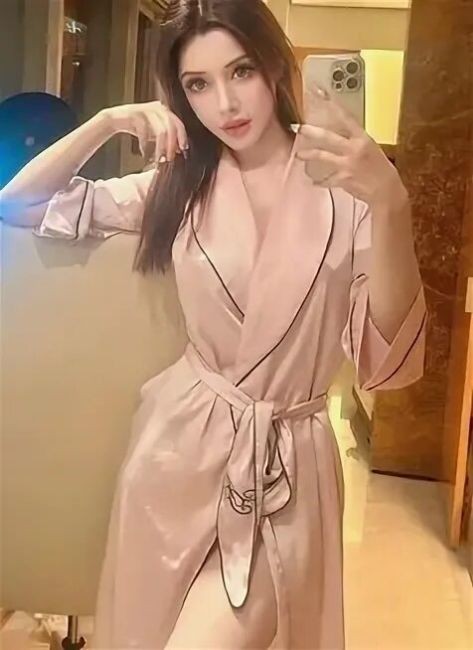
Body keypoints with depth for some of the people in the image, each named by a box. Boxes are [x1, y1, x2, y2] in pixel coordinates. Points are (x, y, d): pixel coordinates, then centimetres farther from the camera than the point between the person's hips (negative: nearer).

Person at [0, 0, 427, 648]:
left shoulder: (343, 188, -8)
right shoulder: (179, 185, 3)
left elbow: (389, 357, -17)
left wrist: (390, 207, -31)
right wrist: (106, 122, -10)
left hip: (283, 461, -3)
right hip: (180, 443, 4)